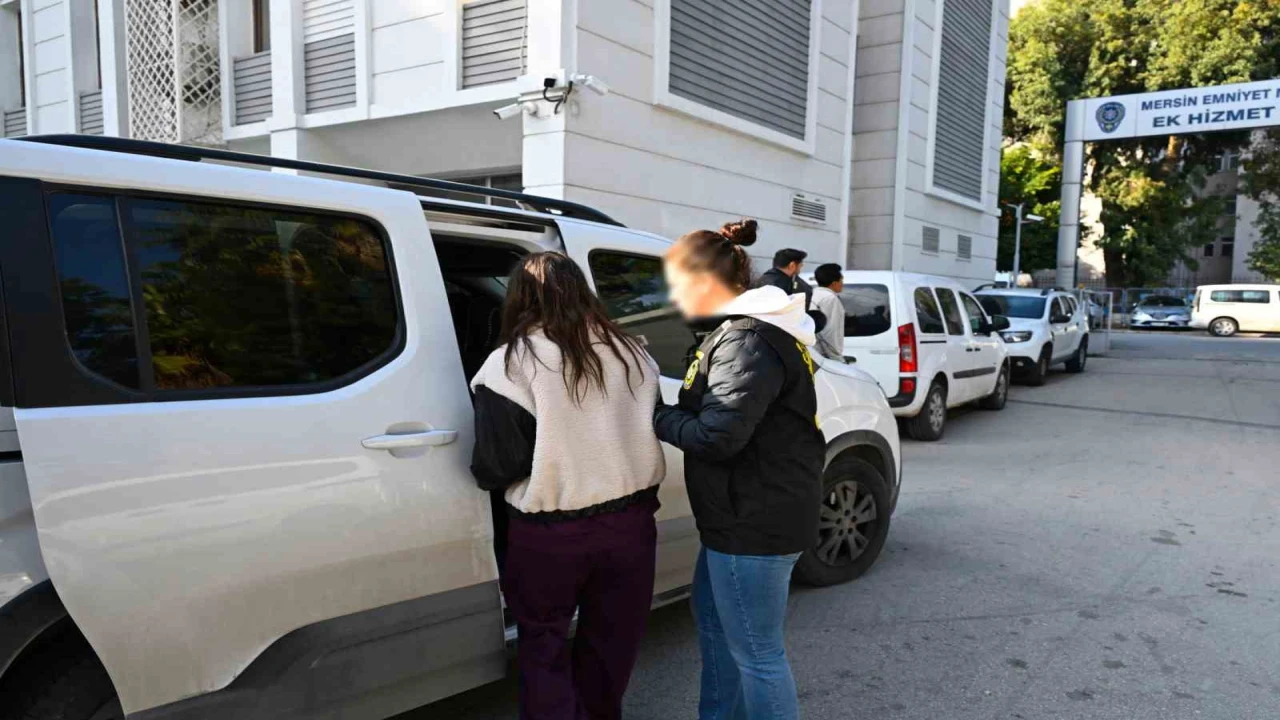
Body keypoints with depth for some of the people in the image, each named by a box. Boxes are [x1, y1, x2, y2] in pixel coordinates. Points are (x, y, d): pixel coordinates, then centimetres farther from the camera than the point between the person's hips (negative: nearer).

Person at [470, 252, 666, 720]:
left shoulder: (510, 364, -14)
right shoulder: (629, 351, 2)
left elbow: (496, 466, -16)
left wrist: (486, 477, 6)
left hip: (550, 532, -4)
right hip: (630, 519, 5)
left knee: (545, 650, 17)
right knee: (612, 642, 21)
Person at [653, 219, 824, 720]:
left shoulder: (748, 341, -22)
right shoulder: (749, 331, 12)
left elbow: (717, 434, -27)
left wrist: (657, 417, -12)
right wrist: (671, 409, 0)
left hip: (756, 520, -11)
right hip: (749, 512, 11)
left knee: (756, 651, 3)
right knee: (713, 615, 26)